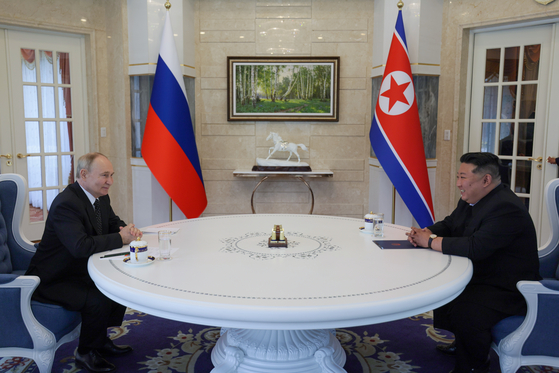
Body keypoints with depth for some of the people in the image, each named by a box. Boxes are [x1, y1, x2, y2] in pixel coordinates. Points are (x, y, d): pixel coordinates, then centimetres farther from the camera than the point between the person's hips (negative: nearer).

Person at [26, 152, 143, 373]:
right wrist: (120, 238, -29)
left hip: (81, 272, 10)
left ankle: (100, 340, 21)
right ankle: (86, 353, -1)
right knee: (98, 300, -28)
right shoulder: (66, 204, -27)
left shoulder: (100, 197, 2)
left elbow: (115, 224, 12)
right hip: (53, 280, -10)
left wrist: (128, 230, -13)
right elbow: (81, 246, -38)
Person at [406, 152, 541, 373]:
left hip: (508, 290, -10)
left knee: (464, 312, -30)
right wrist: (424, 233, -5)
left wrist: (430, 241, -24)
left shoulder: (506, 208, -27)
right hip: (480, 277, 10)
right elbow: (448, 225, 17)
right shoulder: (470, 200, 5)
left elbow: (474, 248, -35)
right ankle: (460, 345, 31)